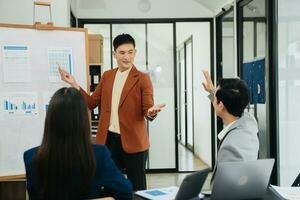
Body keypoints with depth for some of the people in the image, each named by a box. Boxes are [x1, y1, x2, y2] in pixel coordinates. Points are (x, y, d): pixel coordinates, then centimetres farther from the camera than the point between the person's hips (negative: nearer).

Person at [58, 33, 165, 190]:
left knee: (137, 188, 5)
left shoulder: (142, 78, -6)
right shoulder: (107, 76, 10)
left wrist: (151, 112, -32)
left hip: (133, 141, -4)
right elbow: (91, 102, 10)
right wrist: (74, 84, 1)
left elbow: (147, 111, -8)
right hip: (108, 140, 5)